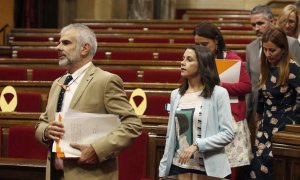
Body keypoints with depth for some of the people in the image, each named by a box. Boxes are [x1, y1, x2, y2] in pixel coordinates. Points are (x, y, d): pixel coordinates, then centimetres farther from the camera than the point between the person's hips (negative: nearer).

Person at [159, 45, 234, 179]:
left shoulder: (218, 93, -7)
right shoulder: (176, 95, 7)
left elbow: (227, 134, -11)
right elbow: (171, 135, 10)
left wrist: (197, 145, -21)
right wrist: (163, 170, 7)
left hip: (208, 169, -4)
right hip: (177, 167, 4)